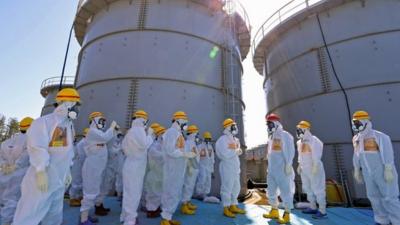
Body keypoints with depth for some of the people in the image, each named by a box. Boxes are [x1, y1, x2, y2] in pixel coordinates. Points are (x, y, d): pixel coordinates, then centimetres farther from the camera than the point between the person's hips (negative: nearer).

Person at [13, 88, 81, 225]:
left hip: (59, 181, 8)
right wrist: (41, 171, -24)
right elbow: (36, 147, -20)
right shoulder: (45, 121, -12)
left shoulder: (70, 125, 13)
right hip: (42, 178, -8)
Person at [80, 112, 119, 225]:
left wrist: (115, 130, 11)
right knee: (90, 192, -8)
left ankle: (98, 207, 37)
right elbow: (106, 137, -29)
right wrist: (112, 126, -15)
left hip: (99, 167, 10)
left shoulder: (99, 132, 18)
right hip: (92, 167, -10)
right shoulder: (92, 131, -13)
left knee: (98, 189, 22)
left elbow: (109, 140, 21)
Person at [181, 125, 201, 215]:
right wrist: (189, 167, -24)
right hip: (190, 168, -10)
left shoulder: (193, 143, 17)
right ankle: (184, 206, 1)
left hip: (194, 168, 10)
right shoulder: (188, 143, -15)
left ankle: (188, 203, 27)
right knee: (187, 186, -6)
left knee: (191, 186, 16)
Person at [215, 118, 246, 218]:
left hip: (235, 167, 9)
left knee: (236, 188, 15)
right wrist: (236, 151, -12)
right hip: (227, 168, -9)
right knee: (227, 188, -2)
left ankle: (233, 206, 27)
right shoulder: (223, 139, -13)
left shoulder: (234, 139, 15)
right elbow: (226, 154, -23)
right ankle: (226, 209, 8)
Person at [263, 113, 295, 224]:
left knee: (285, 191, 1)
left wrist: (288, 165, -18)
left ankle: (287, 214, 12)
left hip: (282, 169, -9)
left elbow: (290, 151, -14)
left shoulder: (284, 135, -9)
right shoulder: (271, 136, 16)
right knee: (271, 191, 15)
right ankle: (274, 211, 28)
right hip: (272, 169, 9)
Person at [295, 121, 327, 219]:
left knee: (318, 189, -2)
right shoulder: (300, 142, 9)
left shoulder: (313, 141, -16)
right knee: (307, 188, 15)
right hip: (305, 169, 9)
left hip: (314, 169, -9)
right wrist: (299, 165, 13)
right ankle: (313, 208, 28)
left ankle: (322, 211, 7)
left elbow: (316, 156, -20)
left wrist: (315, 167, -23)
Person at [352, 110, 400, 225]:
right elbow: (357, 155, 12)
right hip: (368, 172, 7)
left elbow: (387, 153, -17)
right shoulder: (356, 138, 6)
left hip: (382, 171, -6)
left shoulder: (379, 136, -14)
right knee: (373, 196, 11)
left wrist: (388, 170, -22)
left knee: (388, 197, -2)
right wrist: (357, 170, 13)